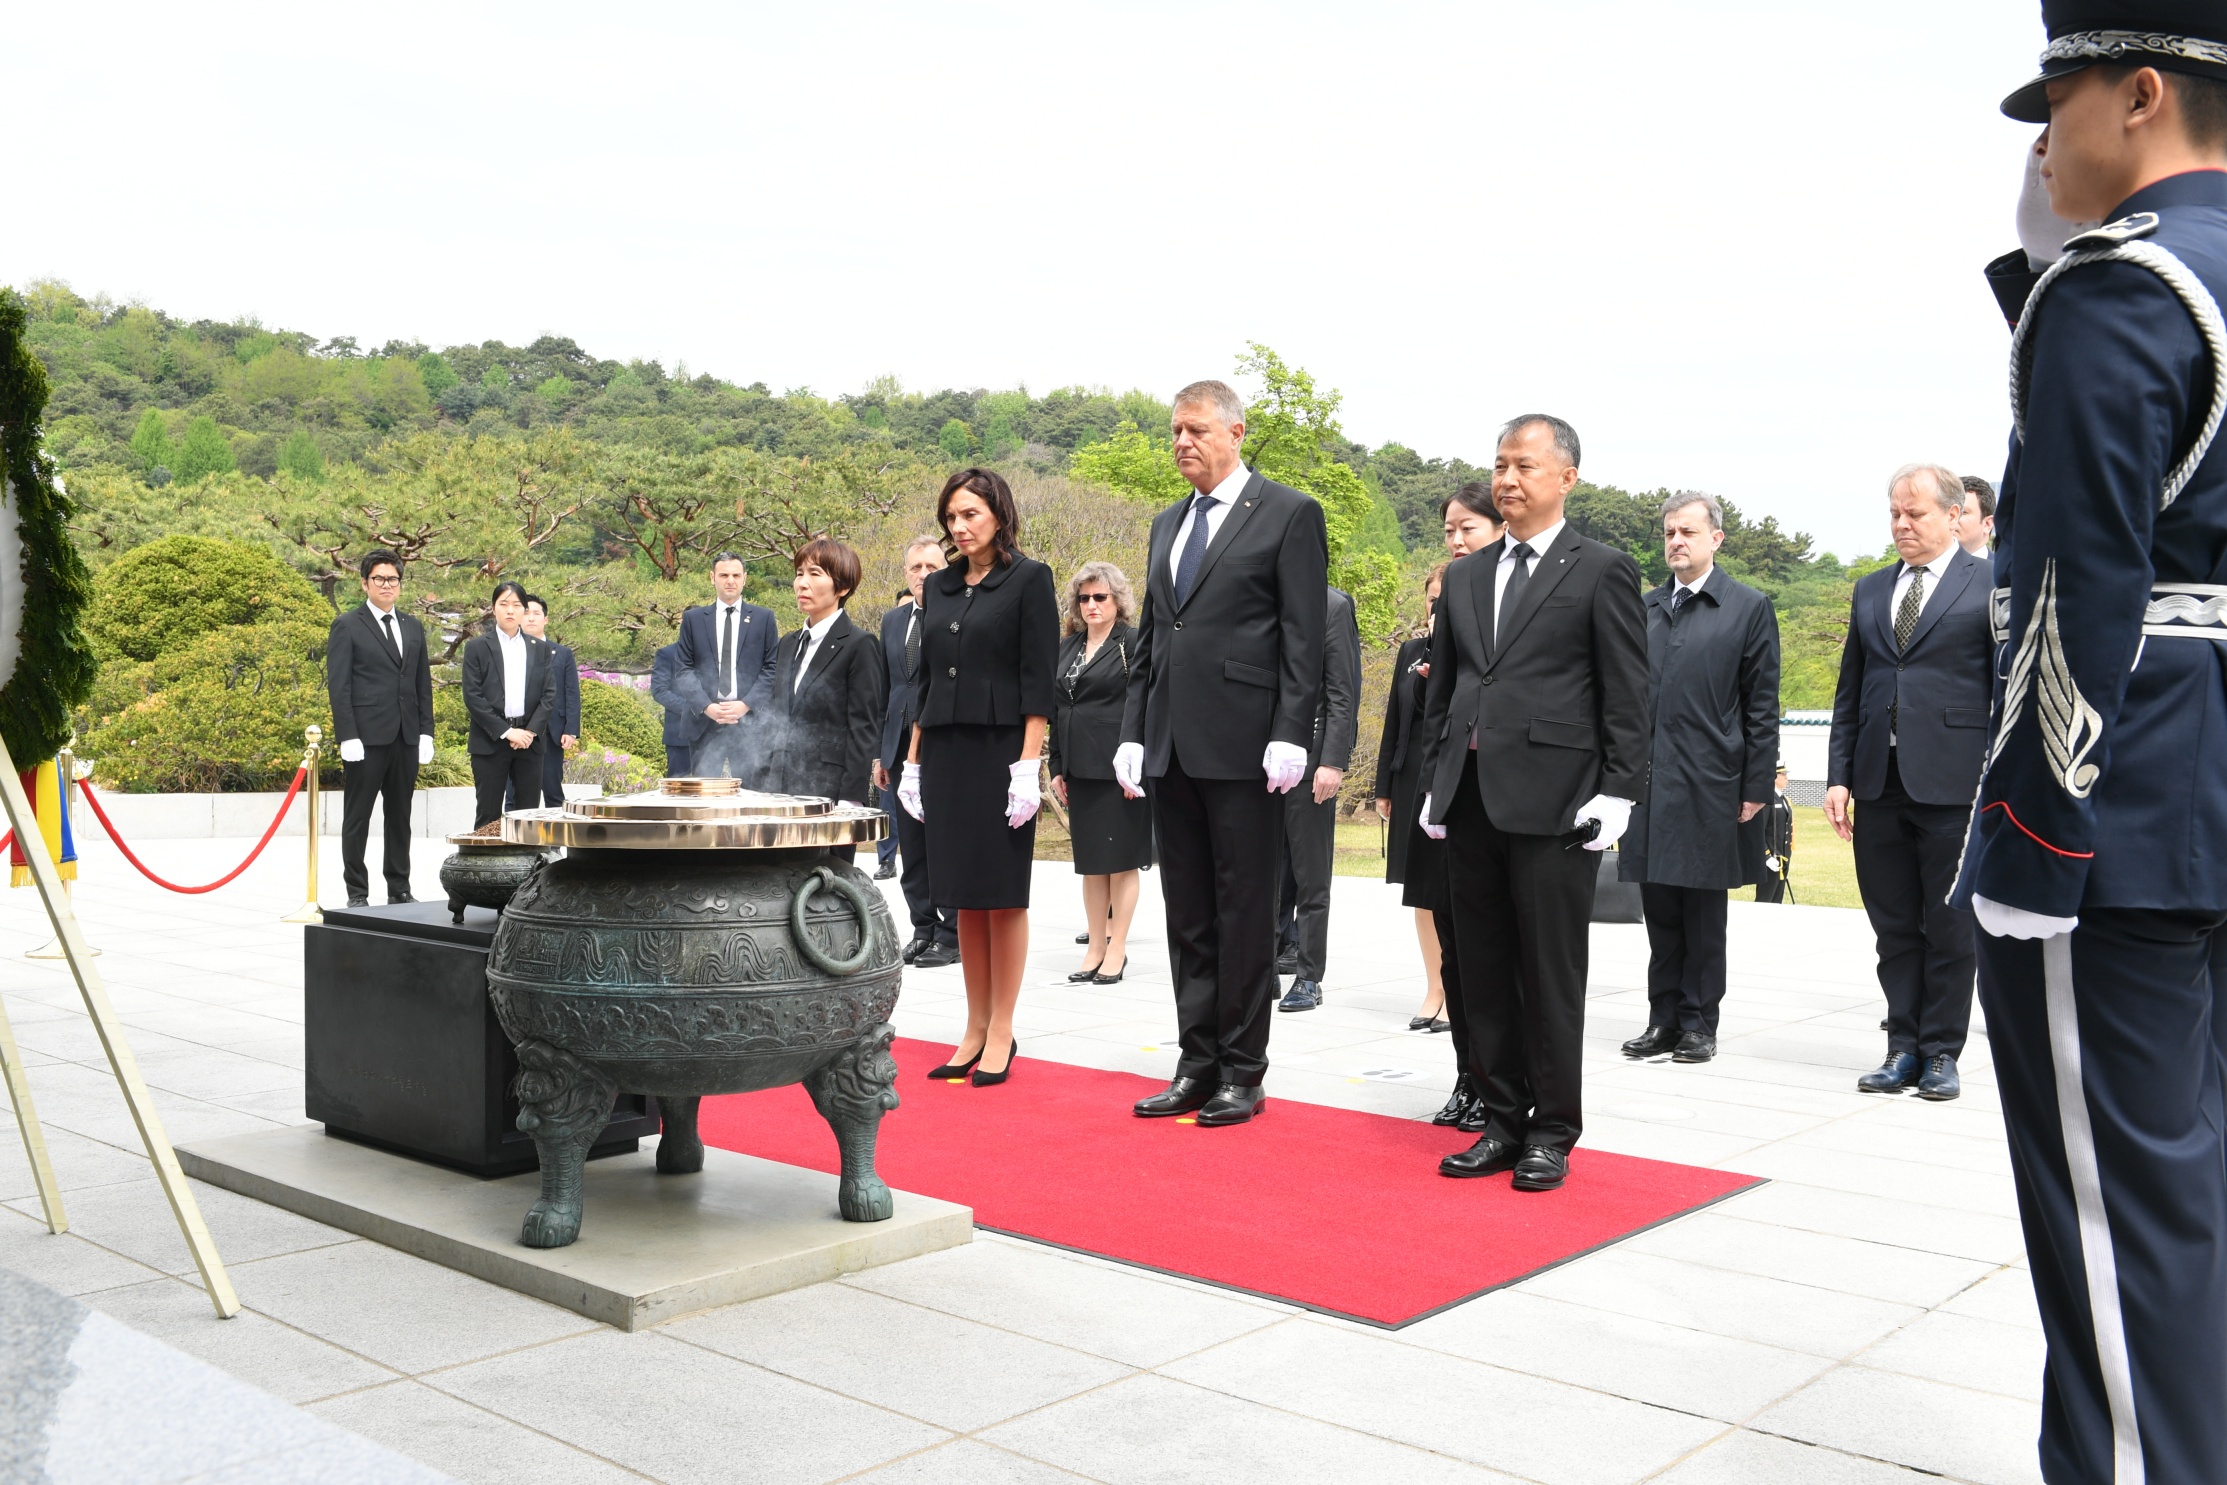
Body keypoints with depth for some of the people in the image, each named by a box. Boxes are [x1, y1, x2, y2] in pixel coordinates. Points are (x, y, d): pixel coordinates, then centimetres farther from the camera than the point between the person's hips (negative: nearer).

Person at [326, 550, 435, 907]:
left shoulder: (413, 628, 14)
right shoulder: (347, 626, -1)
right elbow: (338, 686, -6)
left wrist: (426, 732, 7)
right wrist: (348, 737, -14)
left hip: (406, 738, 5)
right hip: (366, 738, -5)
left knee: (400, 817, 11)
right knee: (357, 818, 3)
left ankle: (399, 888, 18)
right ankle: (357, 892, 9)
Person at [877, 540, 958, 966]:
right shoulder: (892, 620, 16)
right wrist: (881, 751, 14)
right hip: (903, 750, 6)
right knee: (911, 849, 11)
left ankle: (951, 937, 7)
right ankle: (924, 929, 21)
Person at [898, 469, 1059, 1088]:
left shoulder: (1028, 579, -3)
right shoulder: (938, 587, 14)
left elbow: (1038, 681, -9)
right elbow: (926, 678, 16)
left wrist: (1028, 766, -15)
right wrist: (912, 763, 12)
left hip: (1000, 752, -5)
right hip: (945, 753, 6)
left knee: (1002, 895, 0)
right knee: (964, 897, 8)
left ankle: (1001, 1034, 8)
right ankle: (975, 1030, 16)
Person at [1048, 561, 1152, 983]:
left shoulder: (1133, 643, -5)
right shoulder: (1067, 647, 14)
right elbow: (1057, 708, 17)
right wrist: (1057, 767, 12)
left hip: (1119, 768, -6)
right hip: (1079, 769, 6)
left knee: (1121, 859, 0)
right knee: (1090, 861, 10)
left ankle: (1117, 950, 7)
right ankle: (1096, 948, 16)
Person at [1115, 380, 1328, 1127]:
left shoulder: (1289, 513, -2)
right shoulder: (1167, 524, 18)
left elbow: (1303, 637, -8)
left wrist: (1289, 736, -15)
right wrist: (1133, 732, 11)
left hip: (1243, 749, -6)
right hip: (1171, 749, 7)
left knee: (1245, 916, 1)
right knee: (1188, 918, 10)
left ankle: (1242, 1072, 10)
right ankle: (1198, 1065, 19)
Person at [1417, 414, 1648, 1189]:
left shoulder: (1602, 570, 0)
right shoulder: (1465, 576, 16)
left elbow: (1627, 696, -4)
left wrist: (1616, 793, -10)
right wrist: (1434, 779, 12)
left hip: (1554, 801, -5)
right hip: (1470, 800, 6)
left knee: (1550, 974, 1)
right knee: (1484, 972, 10)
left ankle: (1552, 1133, 13)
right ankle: (1502, 1120, 21)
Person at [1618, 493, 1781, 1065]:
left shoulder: (1749, 608, 1)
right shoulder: (1643, 608, 14)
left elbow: (1762, 706, -2)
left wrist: (1757, 787, -6)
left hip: (1709, 785, -4)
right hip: (1647, 782, 4)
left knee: (1704, 917, 4)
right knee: (1659, 913, 9)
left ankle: (1699, 1023, 13)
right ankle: (1664, 1018, 17)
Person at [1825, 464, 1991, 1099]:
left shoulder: (1991, 585, 0)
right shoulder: (1870, 591, 15)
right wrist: (1839, 776, 8)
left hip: (1954, 783, -5)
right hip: (1880, 783, 5)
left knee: (1949, 928, 4)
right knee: (1893, 927, 9)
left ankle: (1941, 1052, 15)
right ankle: (1904, 1048, 18)